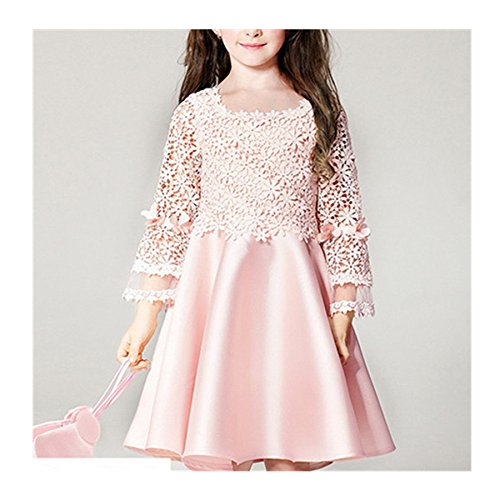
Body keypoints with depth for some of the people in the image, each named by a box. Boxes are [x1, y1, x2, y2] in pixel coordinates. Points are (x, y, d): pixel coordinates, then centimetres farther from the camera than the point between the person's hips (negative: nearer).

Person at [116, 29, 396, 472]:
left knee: (291, 458, 1)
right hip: (215, 293, 0)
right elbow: (170, 216, 7)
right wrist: (146, 314, 5)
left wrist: (343, 308, -2)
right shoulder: (196, 112, 6)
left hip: (295, 295, 1)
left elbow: (343, 216, 6)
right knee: (213, 457, -3)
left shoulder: (321, 110, 7)